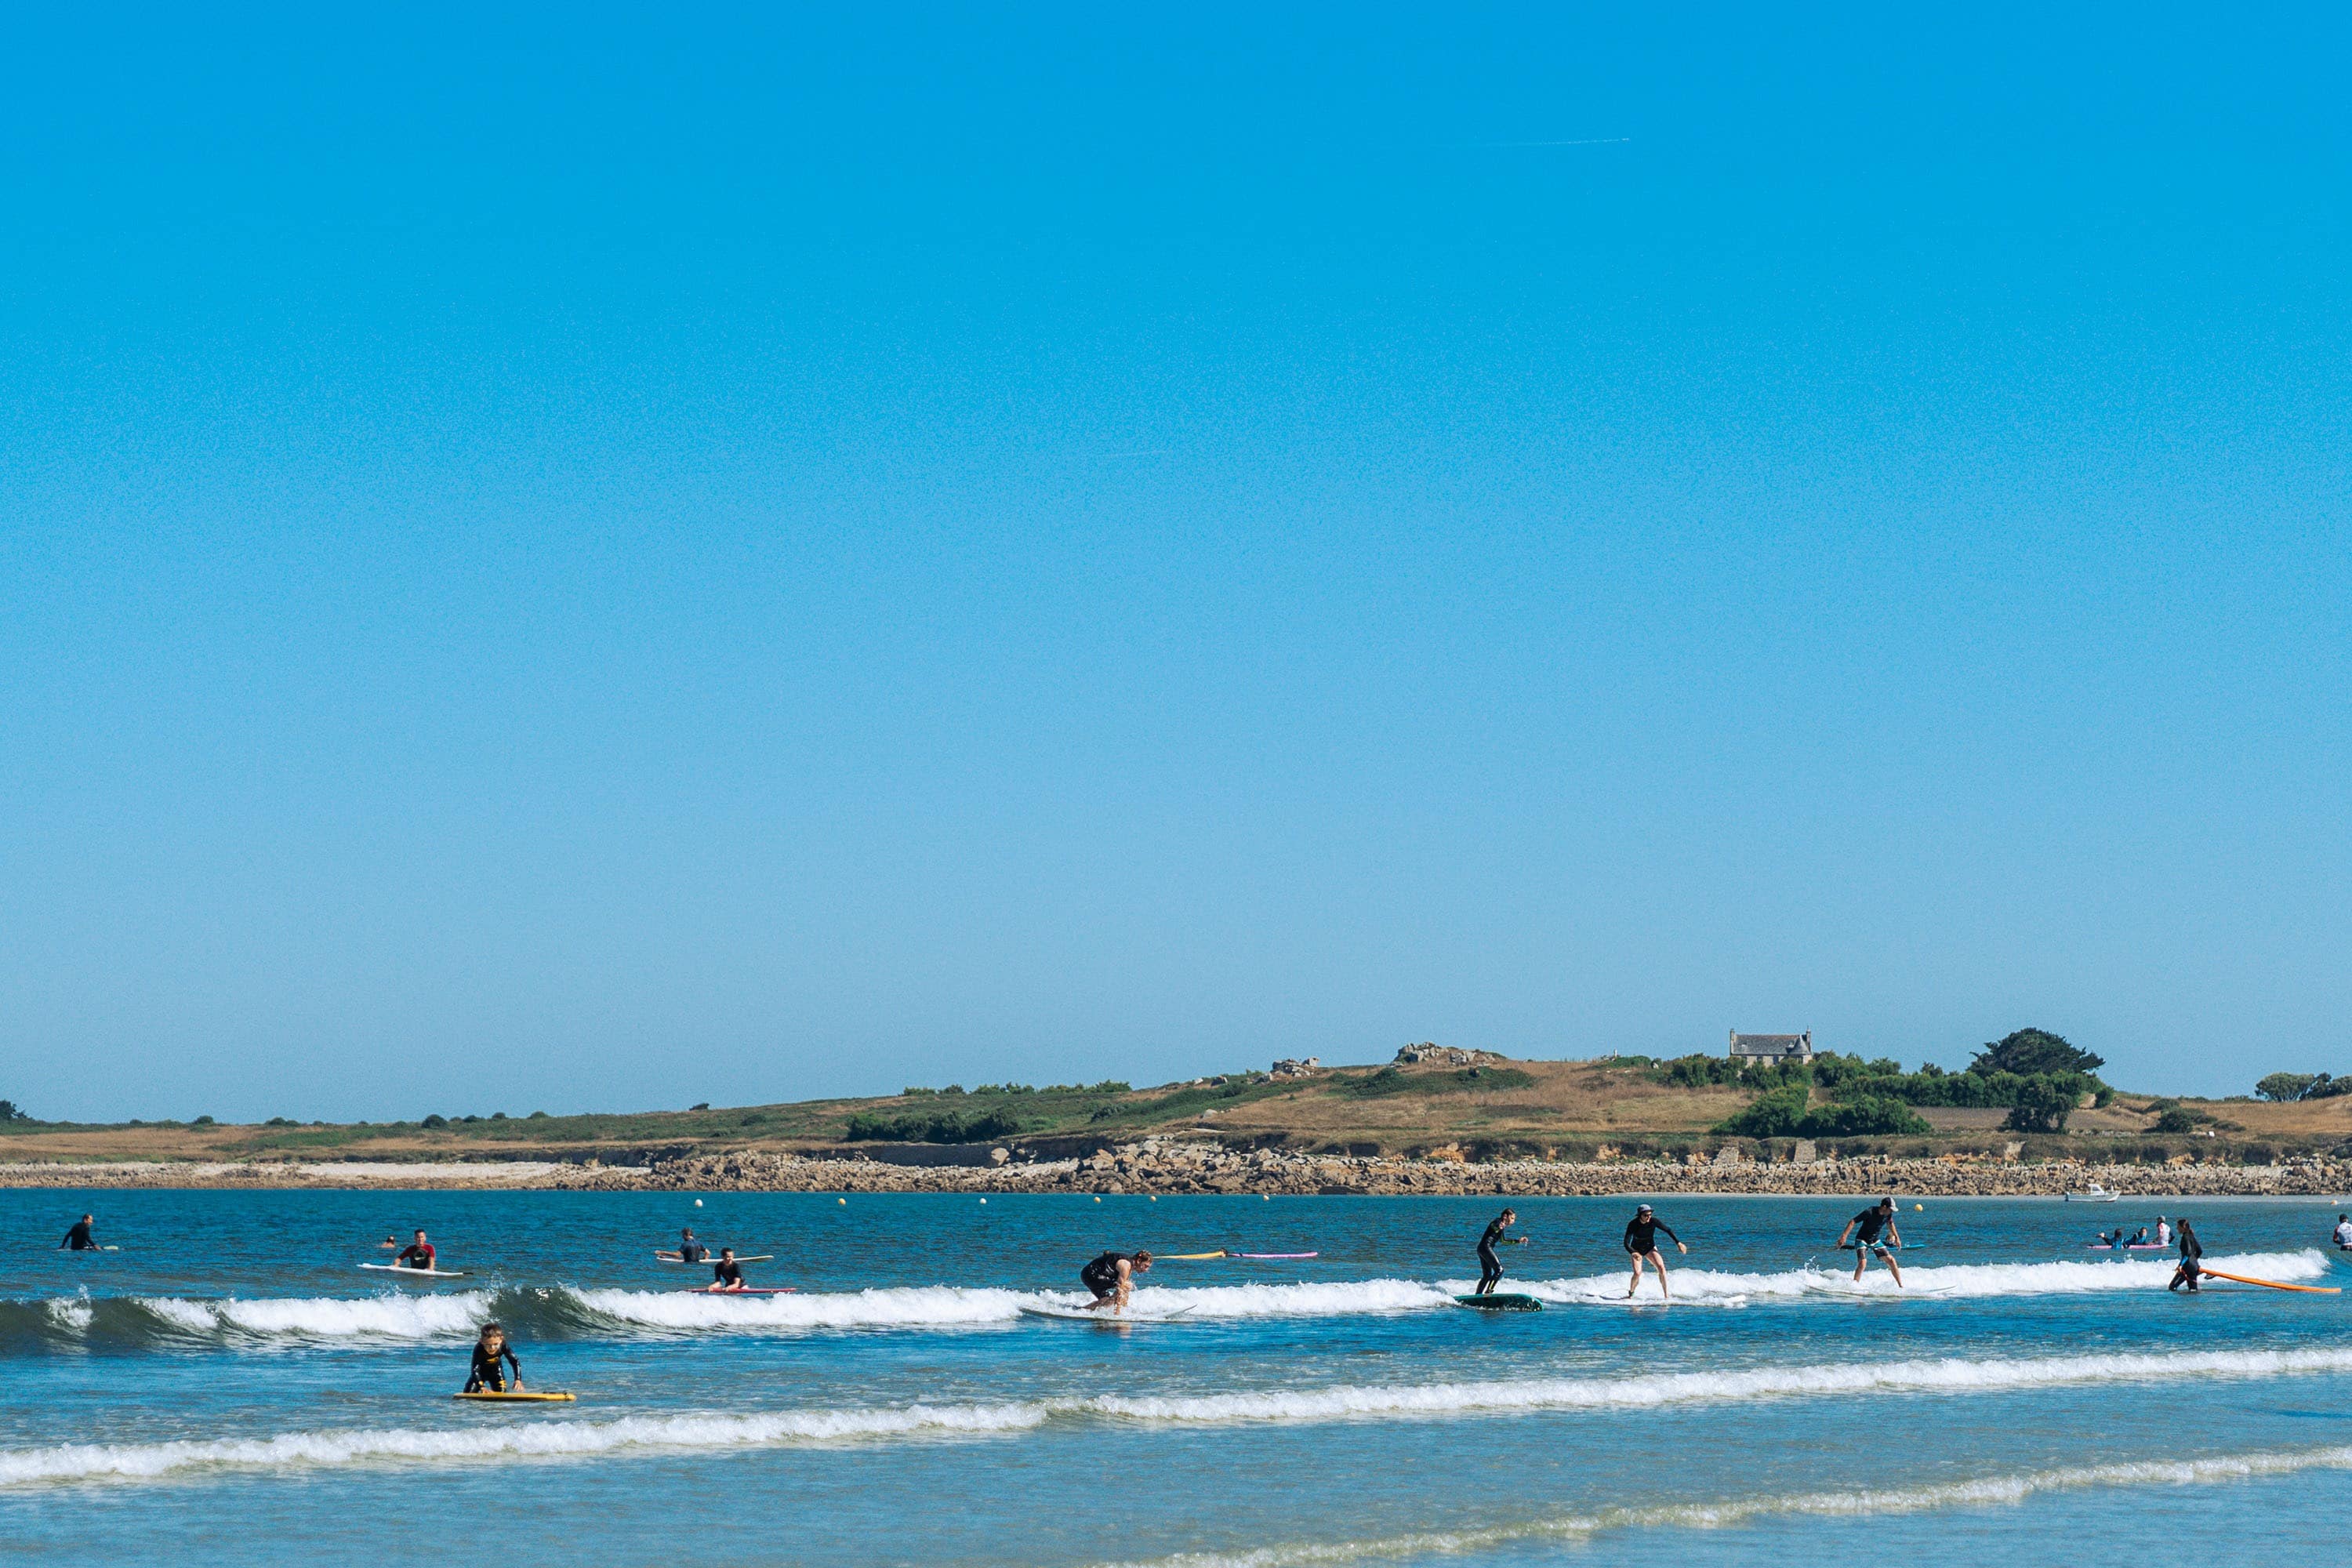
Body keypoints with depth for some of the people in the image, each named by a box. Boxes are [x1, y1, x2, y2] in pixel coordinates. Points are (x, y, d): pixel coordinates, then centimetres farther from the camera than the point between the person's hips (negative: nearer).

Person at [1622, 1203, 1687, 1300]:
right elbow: (1626, 1243, -29)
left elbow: (1668, 1230, -6)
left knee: (1661, 1267, -22)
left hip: (1650, 1248, 2)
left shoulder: (1653, 1221, -19)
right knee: (1637, 1273, -22)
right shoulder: (1633, 1224, -25)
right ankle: (1630, 1294, 5)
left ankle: (1666, 1295, -13)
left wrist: (1678, 1243, -10)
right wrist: (1633, 1253, -47)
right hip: (1637, 1250, -2)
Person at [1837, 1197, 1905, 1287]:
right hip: (1862, 1241, -6)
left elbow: (1890, 1224, 17)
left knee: (1891, 1260, -1)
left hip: (1875, 1241, 6)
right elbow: (1852, 1222, -24)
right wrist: (1844, 1236, -30)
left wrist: (1897, 1237, 22)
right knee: (1862, 1263, -26)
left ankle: (1900, 1286, 10)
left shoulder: (1888, 1214, -6)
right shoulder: (1869, 1213, -26)